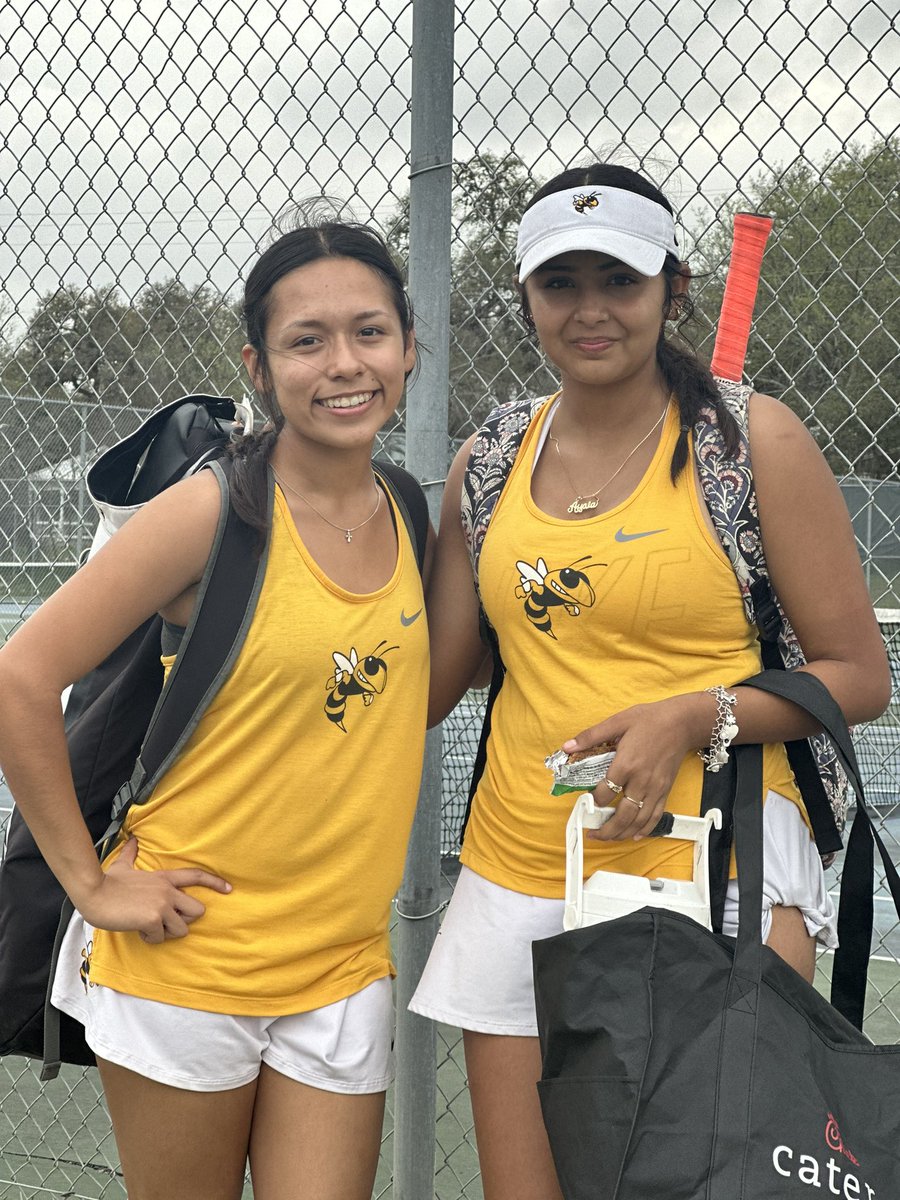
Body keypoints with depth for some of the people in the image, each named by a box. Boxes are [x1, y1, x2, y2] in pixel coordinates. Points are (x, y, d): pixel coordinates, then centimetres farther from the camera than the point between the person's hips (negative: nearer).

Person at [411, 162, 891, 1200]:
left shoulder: (751, 440, -4)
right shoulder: (491, 463, 8)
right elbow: (430, 685, 14)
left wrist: (696, 718, -15)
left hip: (710, 867, -4)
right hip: (519, 872, 4)